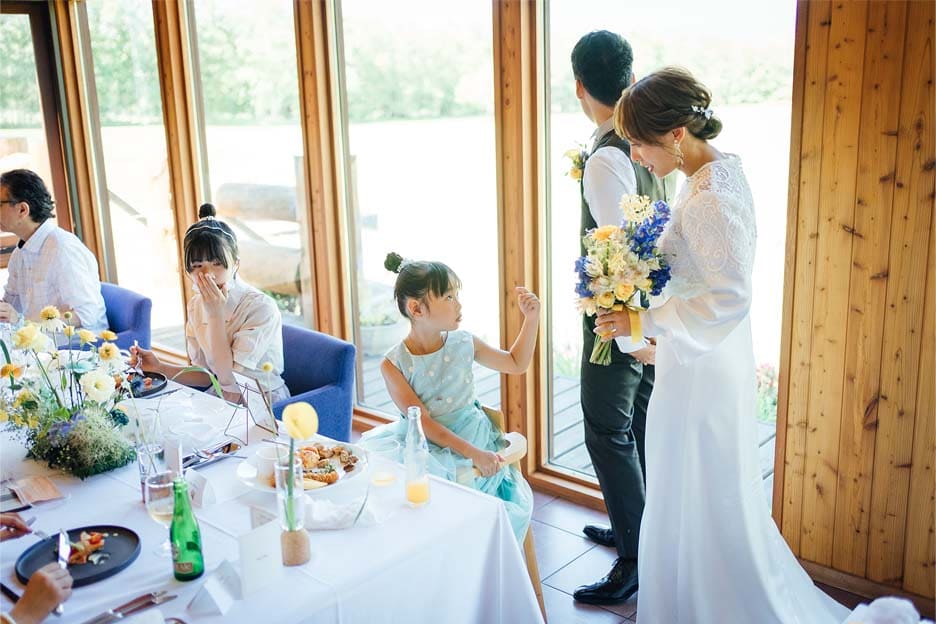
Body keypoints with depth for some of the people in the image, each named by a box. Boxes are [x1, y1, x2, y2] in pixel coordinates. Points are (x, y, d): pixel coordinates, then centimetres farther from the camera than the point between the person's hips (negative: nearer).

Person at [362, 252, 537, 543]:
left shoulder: (464, 344, 0)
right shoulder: (394, 365, -10)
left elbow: (516, 363, 15)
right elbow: (424, 423, -16)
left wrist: (531, 319, 3)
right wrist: (472, 453, -25)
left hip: (473, 437, 2)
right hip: (427, 448, -2)